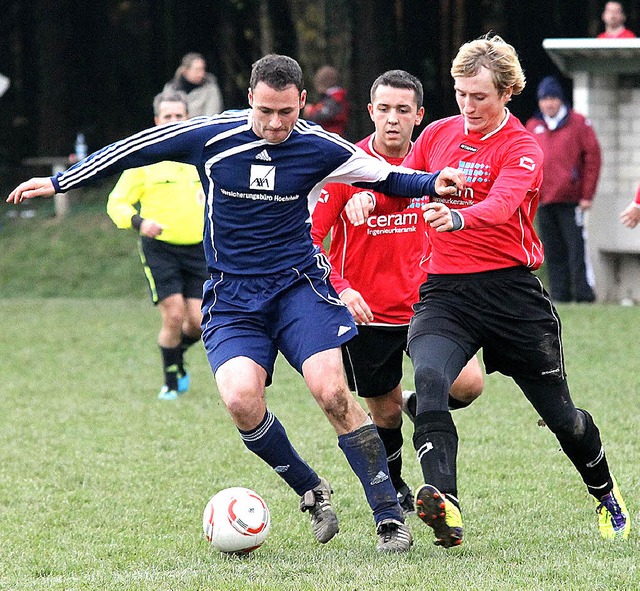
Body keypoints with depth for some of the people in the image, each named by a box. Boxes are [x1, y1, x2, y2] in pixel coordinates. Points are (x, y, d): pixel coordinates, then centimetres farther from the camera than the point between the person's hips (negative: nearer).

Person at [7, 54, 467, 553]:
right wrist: (60, 182, 8)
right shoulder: (210, 136, -8)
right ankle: (311, 491, 1)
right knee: (241, 398, -23)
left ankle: (390, 516, -10)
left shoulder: (321, 148, -5)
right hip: (231, 300, 1)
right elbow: (134, 150, 4)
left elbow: (383, 176, 11)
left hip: (300, 285, -1)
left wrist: (431, 183, -8)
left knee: (331, 392, -20)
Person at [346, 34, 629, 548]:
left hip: (511, 289, -3)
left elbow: (501, 205, -27)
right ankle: (445, 506, -42)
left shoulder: (522, 148, -8)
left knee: (560, 413, 9)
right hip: (444, 289, 3)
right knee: (429, 378, -29)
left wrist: (457, 218, -49)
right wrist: (370, 195, 0)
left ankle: (606, 496, 38)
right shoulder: (437, 134, 8)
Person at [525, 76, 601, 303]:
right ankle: (559, 295, 6)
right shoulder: (532, 127, 13)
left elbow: (592, 157, -1)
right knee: (553, 252, 4)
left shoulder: (578, 123, 2)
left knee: (575, 248, -8)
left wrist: (587, 195, -6)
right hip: (543, 200, 4)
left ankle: (583, 294, -7)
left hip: (570, 199, -4)